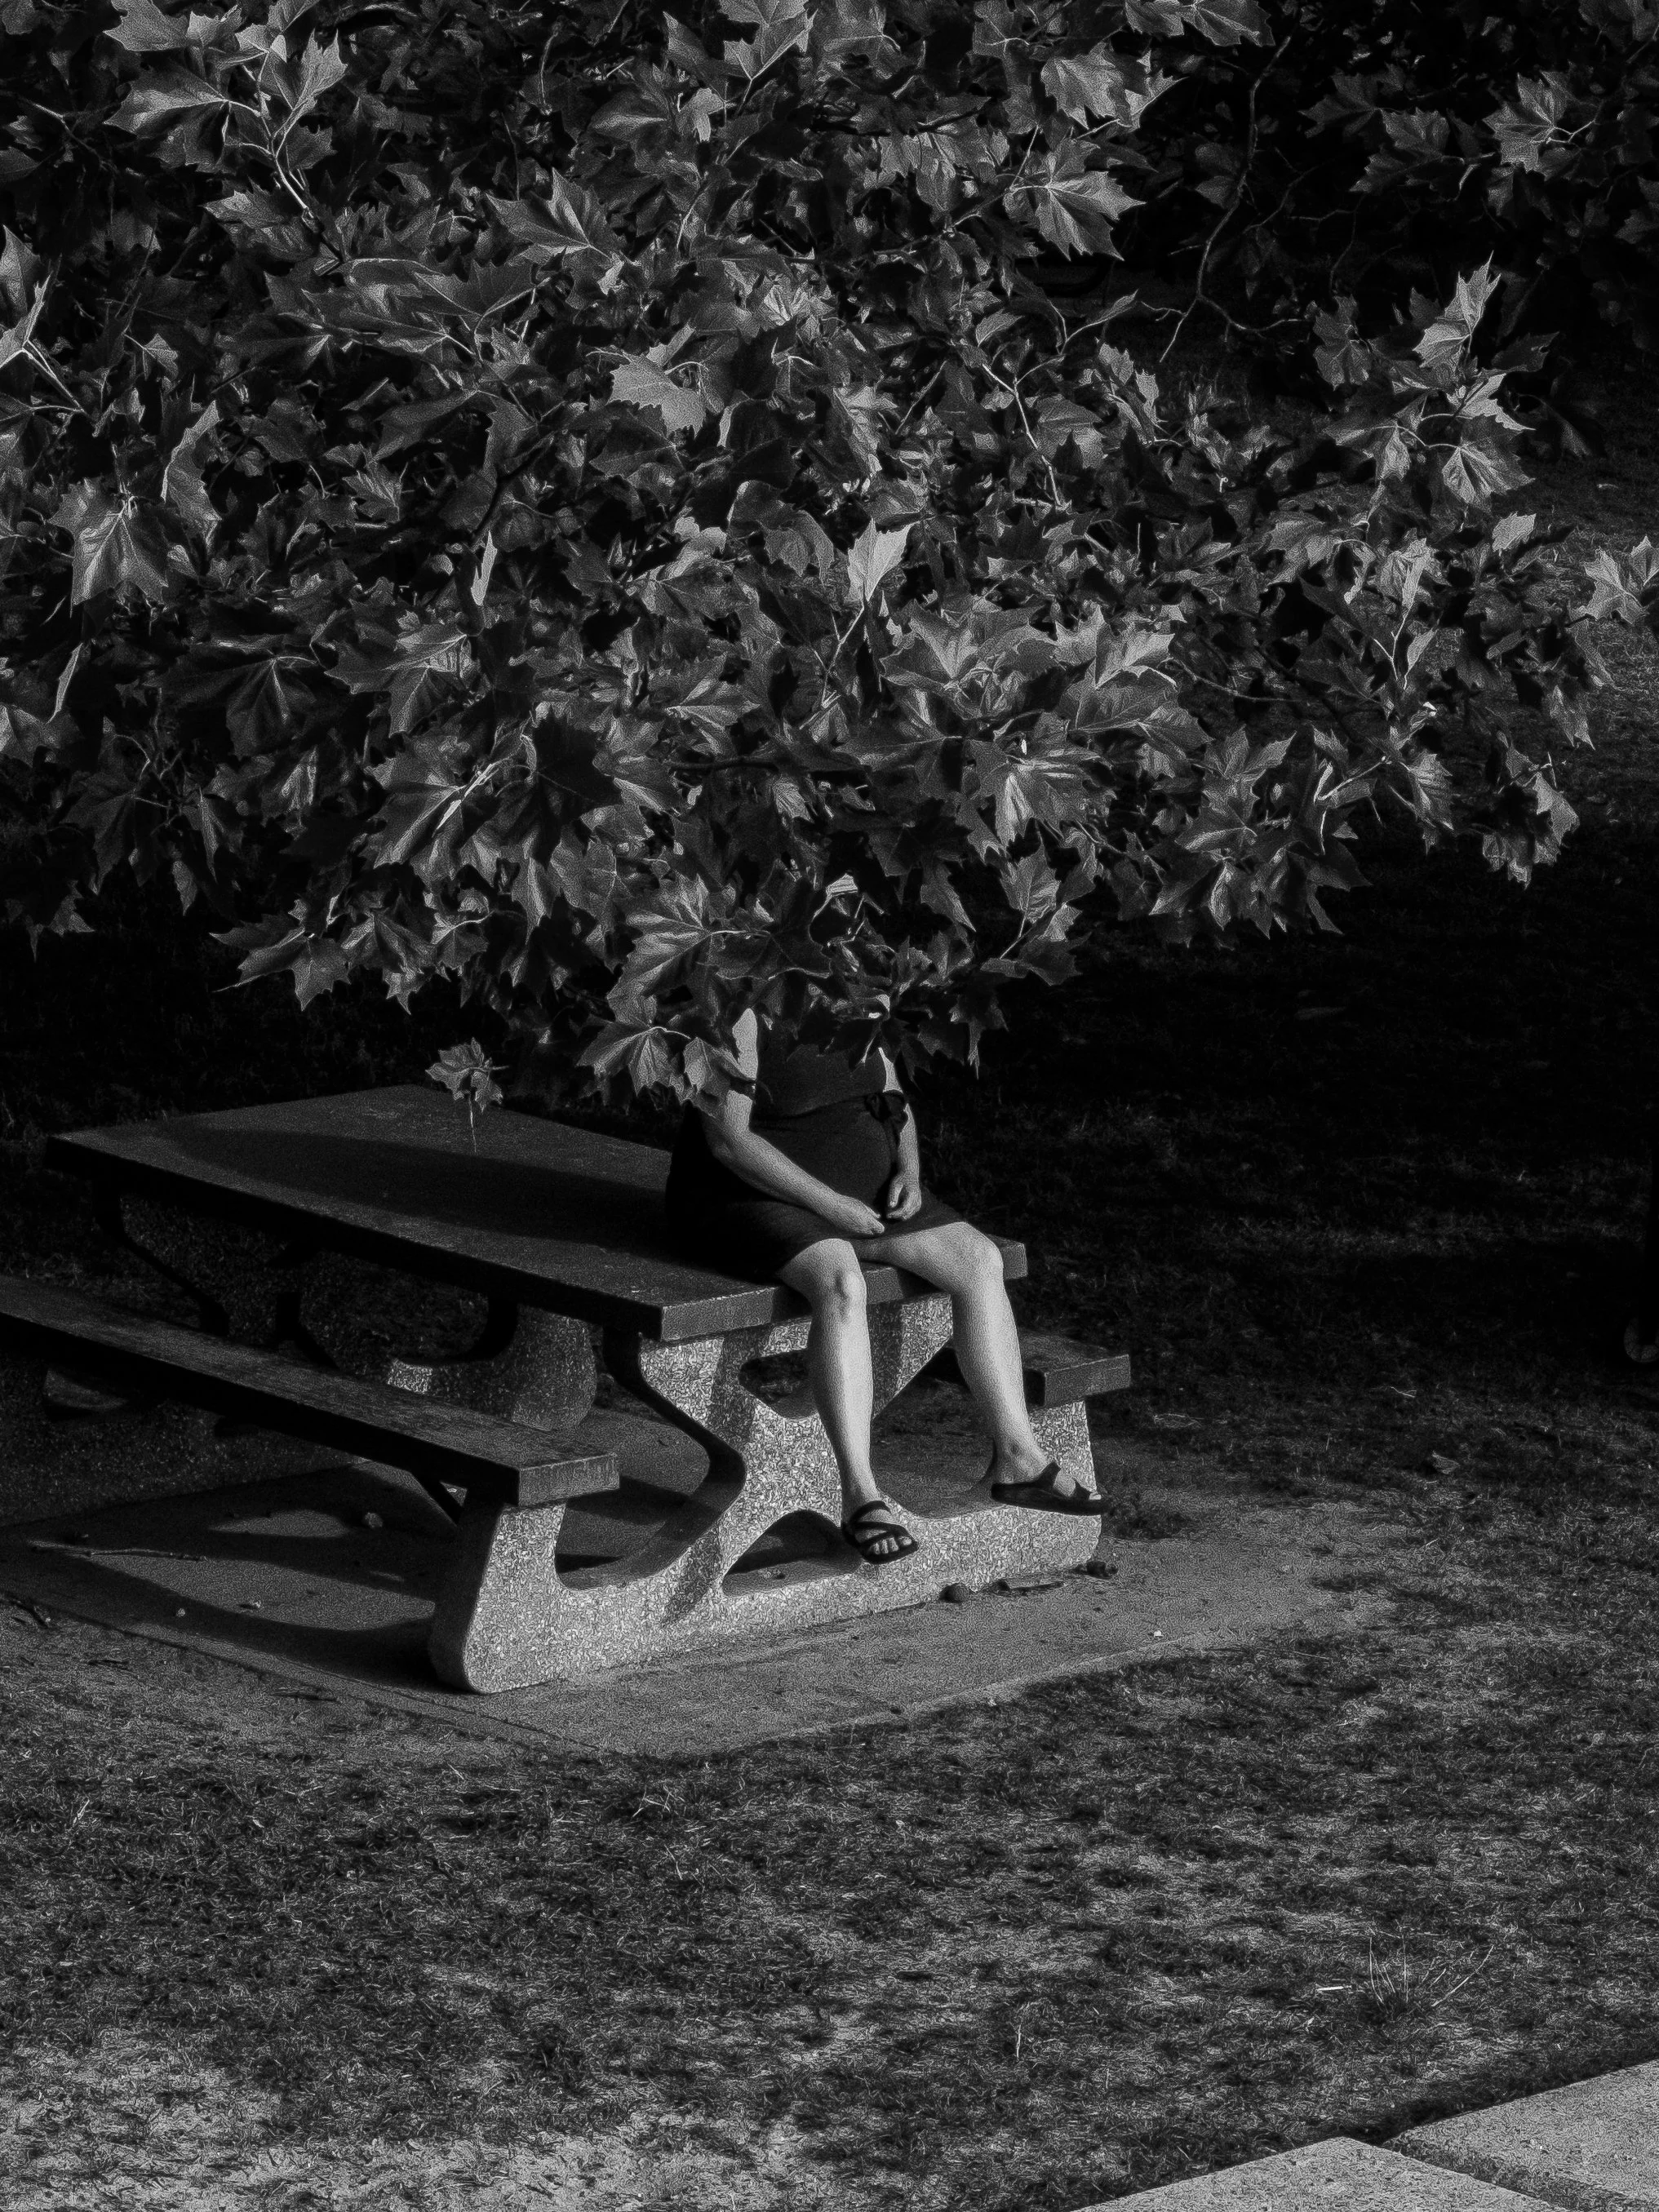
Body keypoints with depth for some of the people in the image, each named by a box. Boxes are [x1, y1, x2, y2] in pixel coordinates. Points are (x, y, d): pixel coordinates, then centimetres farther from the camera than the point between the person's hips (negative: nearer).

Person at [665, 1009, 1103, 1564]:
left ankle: (1016, 1456, -10)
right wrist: (829, 1205, -24)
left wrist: (909, 1170, -6)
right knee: (841, 1284, -37)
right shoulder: (742, 1015, -18)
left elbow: (893, 1103, 15)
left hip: (857, 1192, 8)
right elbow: (729, 1141, -23)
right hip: (753, 1200, -8)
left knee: (979, 1259, -13)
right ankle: (861, 1497, -38)